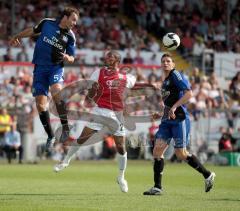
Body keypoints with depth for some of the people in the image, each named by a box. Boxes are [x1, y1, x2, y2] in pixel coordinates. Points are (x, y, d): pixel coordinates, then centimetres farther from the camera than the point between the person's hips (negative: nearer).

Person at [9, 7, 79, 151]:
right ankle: (50, 136, 7)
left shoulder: (70, 37, -3)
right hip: (40, 67, 2)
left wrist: (67, 58, -16)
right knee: (40, 102, -5)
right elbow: (33, 31, 18)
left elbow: (72, 58, 6)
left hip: (56, 67, -2)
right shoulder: (47, 23, -2)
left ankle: (65, 126, -22)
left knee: (56, 91, -31)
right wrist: (18, 37, 26)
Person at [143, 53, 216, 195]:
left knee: (181, 154, -5)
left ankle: (208, 175, 13)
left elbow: (189, 94, -19)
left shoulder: (176, 75, -7)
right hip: (167, 121, 9)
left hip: (180, 120, -9)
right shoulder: (165, 81, 20)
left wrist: (174, 107, -23)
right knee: (157, 150, -3)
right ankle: (157, 187, -1)